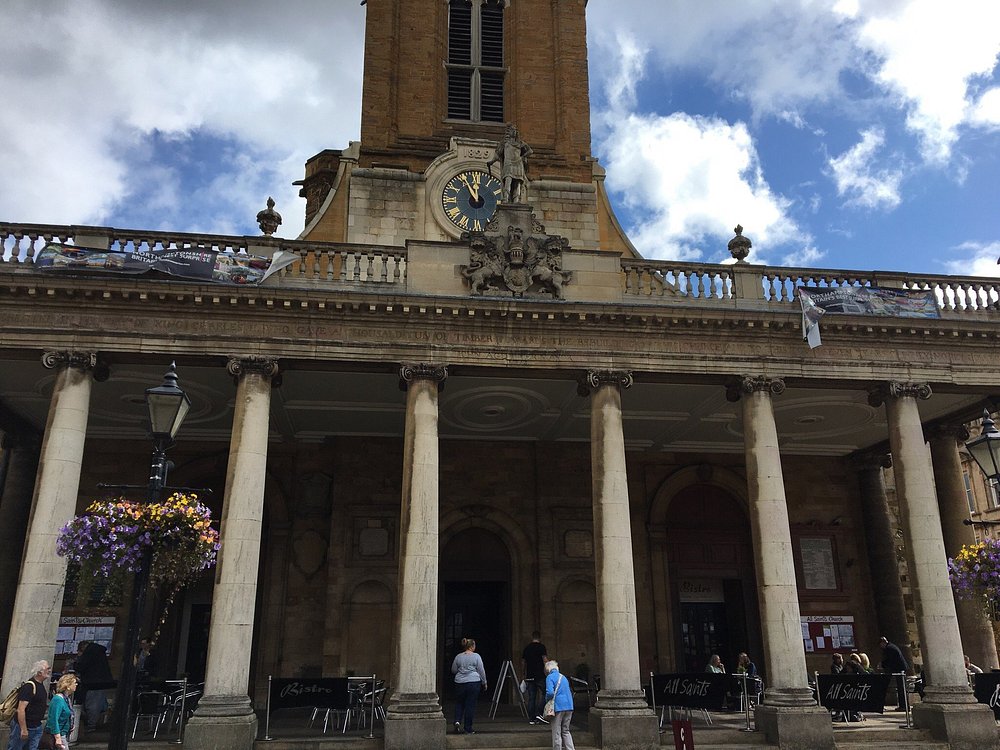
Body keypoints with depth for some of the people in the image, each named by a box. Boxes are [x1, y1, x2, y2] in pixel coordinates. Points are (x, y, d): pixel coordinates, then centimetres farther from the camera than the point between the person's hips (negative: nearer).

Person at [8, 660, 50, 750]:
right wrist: (24, 730, -24)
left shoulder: (42, 685, 9)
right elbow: (21, 710, -24)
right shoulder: (29, 686, -19)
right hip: (24, 727, -8)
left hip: (37, 727, 8)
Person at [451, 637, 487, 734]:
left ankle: (457, 721, -5)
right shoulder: (476, 656, -4)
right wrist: (484, 683, 8)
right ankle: (468, 729, 6)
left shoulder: (458, 657, 5)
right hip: (474, 683, -3)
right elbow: (481, 671, -2)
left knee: (459, 704, 15)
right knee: (470, 705, 3)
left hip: (459, 683, 3)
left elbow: (453, 670, 12)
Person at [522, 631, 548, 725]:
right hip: (540, 675, -6)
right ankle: (539, 714, -7)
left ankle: (531, 719, 7)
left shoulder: (526, 648, 13)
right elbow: (545, 660, -11)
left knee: (531, 697, 7)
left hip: (529, 676, 6)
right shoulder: (541, 646, -4)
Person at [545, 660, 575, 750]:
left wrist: (547, 699, 0)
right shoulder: (563, 677, 16)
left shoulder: (550, 677, -6)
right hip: (569, 706, 6)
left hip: (558, 706, -6)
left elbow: (550, 692, -19)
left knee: (556, 732, 4)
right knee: (566, 731, 16)